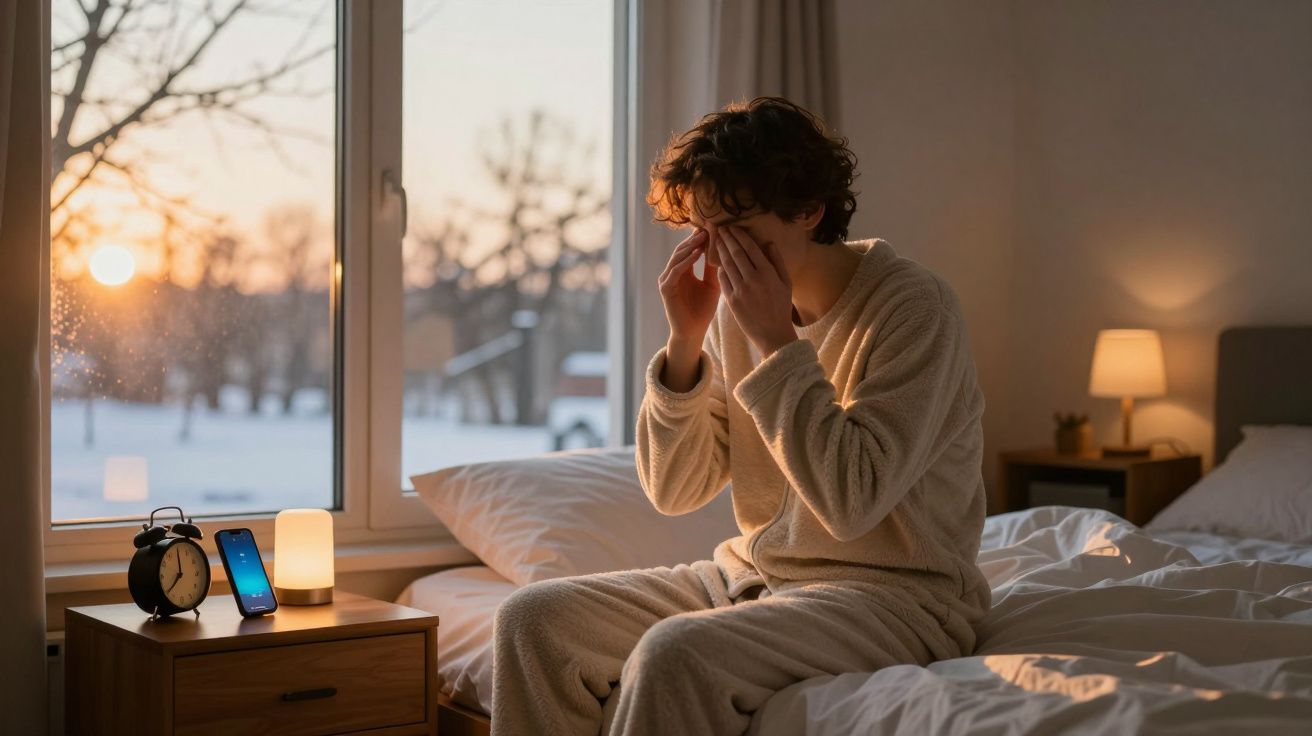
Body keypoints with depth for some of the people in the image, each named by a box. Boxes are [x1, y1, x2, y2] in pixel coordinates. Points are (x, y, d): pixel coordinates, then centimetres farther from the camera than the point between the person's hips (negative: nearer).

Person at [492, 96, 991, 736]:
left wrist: (777, 343, -23)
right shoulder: (735, 308, 4)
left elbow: (852, 502, -25)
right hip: (752, 576, 7)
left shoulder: (912, 307, -15)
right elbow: (673, 490, 4)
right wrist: (685, 341, -9)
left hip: (894, 594, -7)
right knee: (532, 618, -7)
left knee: (675, 653, -32)